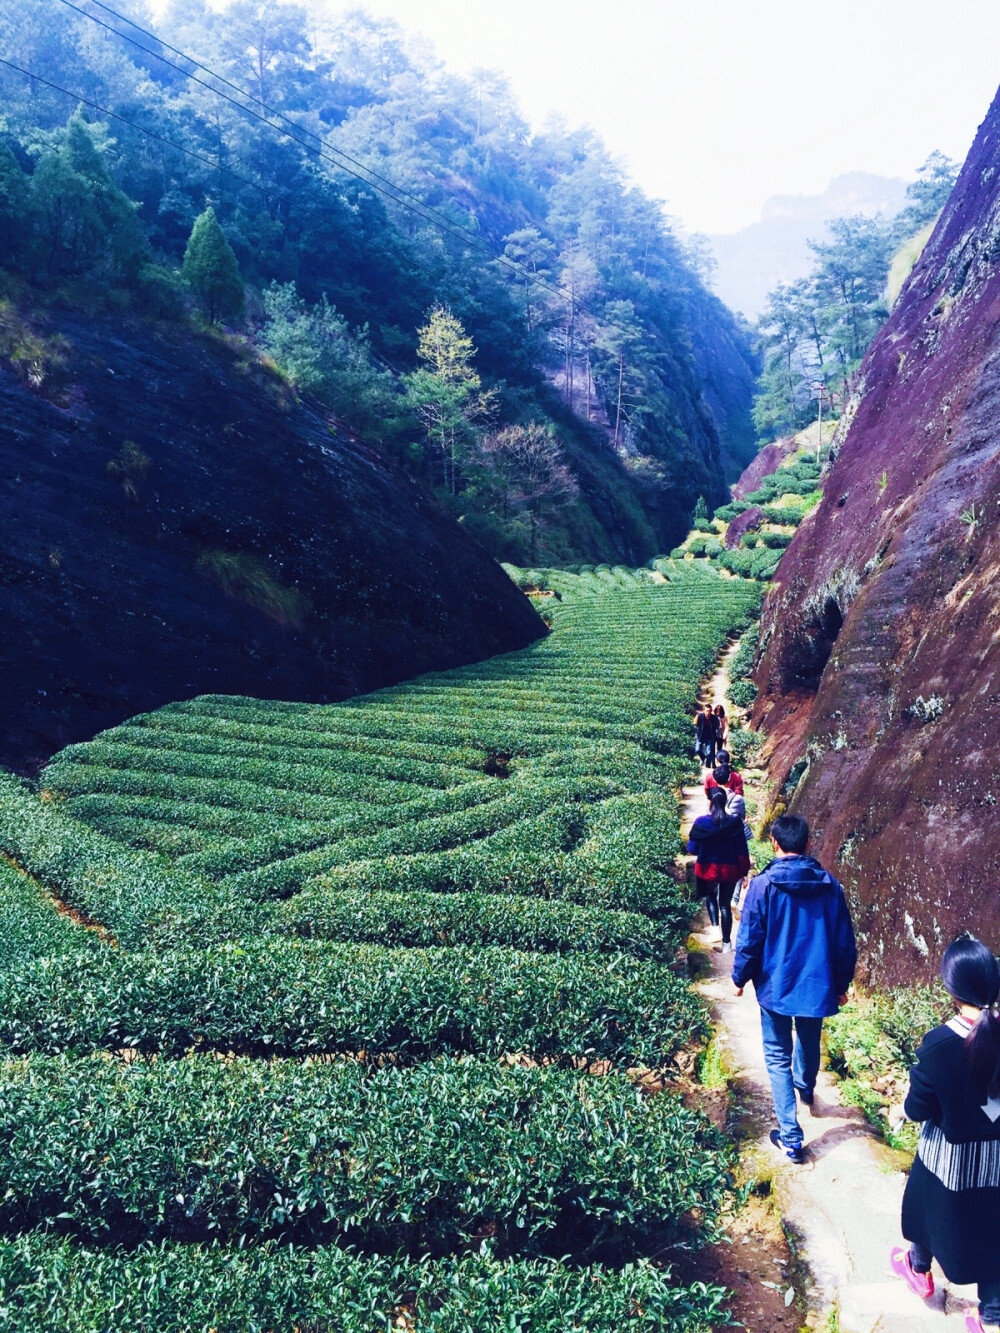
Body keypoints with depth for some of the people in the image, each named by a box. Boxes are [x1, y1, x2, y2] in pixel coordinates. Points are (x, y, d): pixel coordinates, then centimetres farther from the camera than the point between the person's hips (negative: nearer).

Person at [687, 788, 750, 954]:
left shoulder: (701, 822, -14)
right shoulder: (735, 822, -9)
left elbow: (693, 848, -10)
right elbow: (742, 850, -5)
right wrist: (744, 871, 5)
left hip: (707, 869, -1)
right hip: (729, 870, 1)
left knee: (711, 897, 26)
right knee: (725, 904, 14)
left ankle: (715, 927, 4)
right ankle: (727, 943, 18)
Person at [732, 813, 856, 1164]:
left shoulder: (763, 885, -17)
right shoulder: (829, 886, -6)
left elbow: (749, 940, -12)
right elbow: (845, 943, 1)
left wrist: (740, 978, 4)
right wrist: (842, 984, 15)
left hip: (775, 986, -3)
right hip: (818, 986, 4)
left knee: (778, 1057, 8)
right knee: (809, 1040, 29)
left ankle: (791, 1139, 6)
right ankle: (805, 1087, 57)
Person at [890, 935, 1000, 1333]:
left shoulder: (940, 1043, -30)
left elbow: (917, 1108, -18)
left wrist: (906, 1108, 2)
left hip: (948, 1156, -2)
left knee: (931, 1208, 26)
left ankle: (919, 1269, 52)